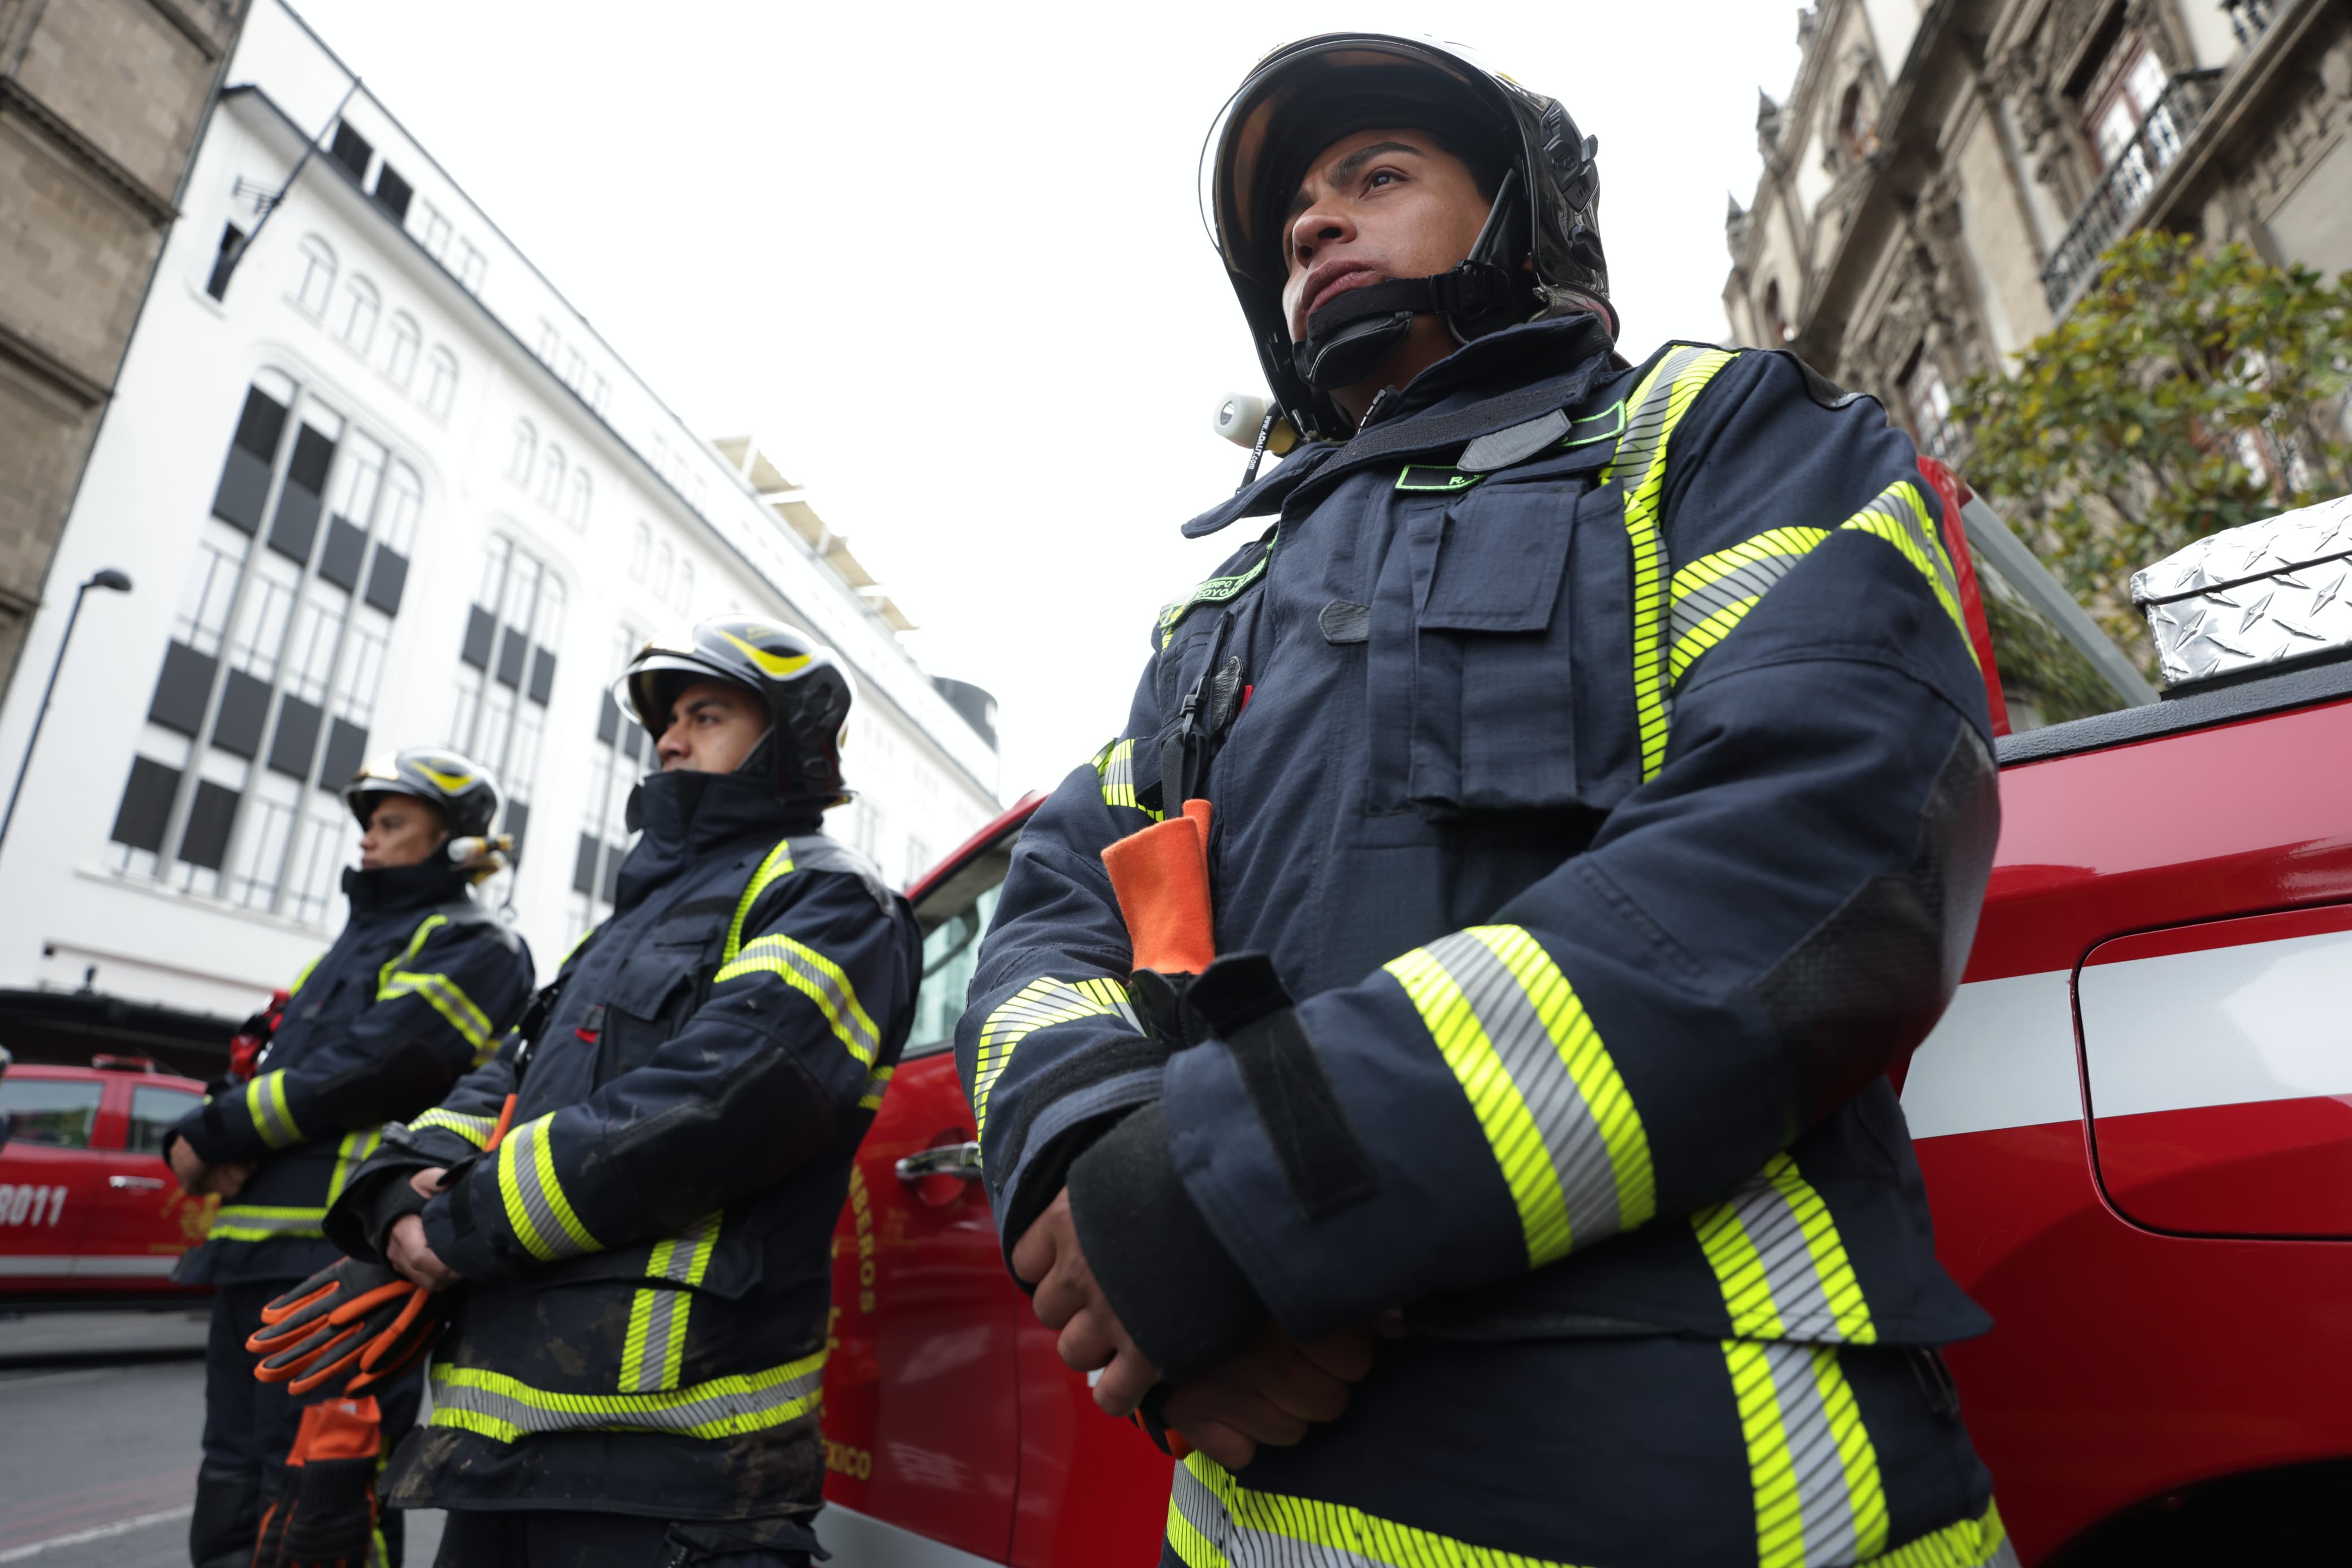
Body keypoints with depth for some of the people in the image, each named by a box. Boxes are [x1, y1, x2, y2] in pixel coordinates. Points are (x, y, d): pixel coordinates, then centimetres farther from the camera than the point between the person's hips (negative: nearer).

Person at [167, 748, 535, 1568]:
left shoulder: (471, 944, -4)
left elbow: (370, 1068, -16)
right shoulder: (357, 942, 25)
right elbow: (267, 1066, 20)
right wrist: (199, 1138, -1)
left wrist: (217, 1132, -8)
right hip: (255, 1246, 9)